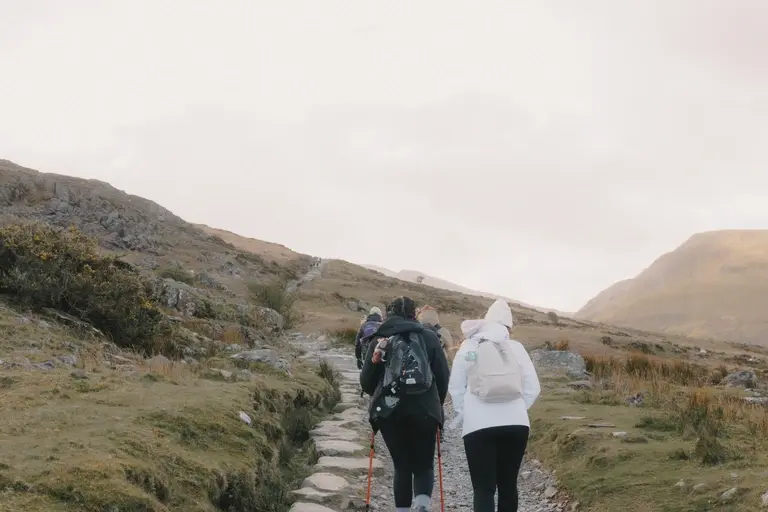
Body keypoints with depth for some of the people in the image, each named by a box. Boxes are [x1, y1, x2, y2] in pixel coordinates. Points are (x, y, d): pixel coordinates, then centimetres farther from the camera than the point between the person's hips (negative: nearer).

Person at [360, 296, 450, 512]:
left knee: (402, 465, 14)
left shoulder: (380, 340, 6)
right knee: (423, 465, 10)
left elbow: (366, 381, 3)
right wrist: (436, 404, 18)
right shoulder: (429, 337, 6)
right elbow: (443, 376, 5)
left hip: (389, 412, 1)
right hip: (424, 411, 0)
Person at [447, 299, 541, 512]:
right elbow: (533, 388, 4)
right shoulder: (516, 347, 5)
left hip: (478, 425, -1)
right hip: (515, 423, 2)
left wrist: (463, 413, 19)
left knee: (483, 488, -2)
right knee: (508, 484, 14)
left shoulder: (468, 347, 5)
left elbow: (455, 388, 7)